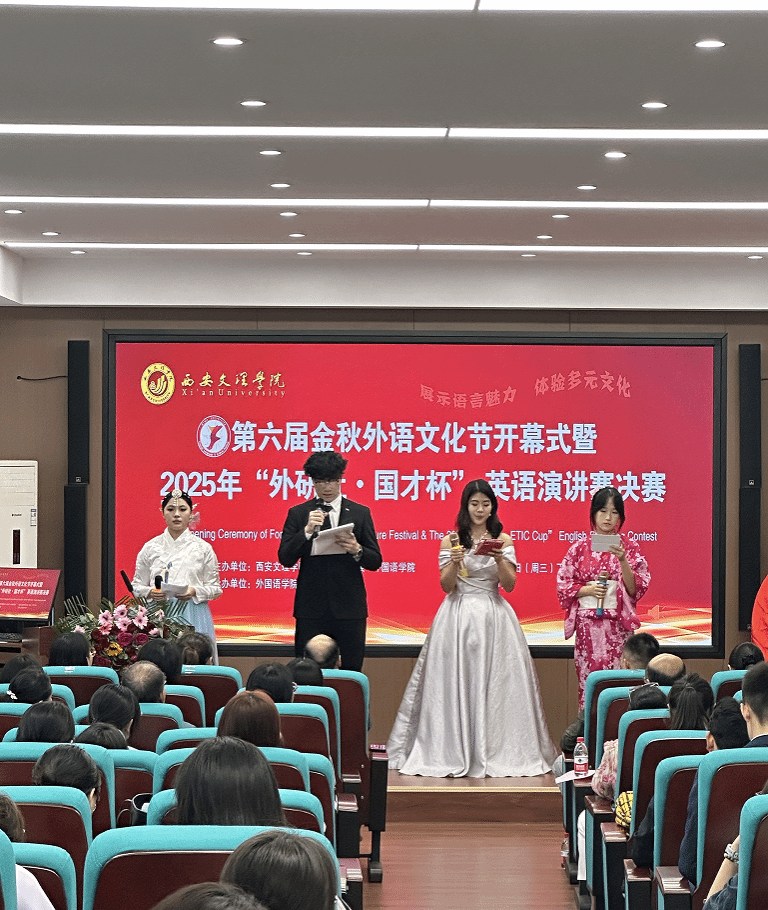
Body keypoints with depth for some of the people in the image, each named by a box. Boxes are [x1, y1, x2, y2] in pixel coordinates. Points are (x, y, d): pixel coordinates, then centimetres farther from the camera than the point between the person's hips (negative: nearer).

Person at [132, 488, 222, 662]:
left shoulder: (203, 548, 7)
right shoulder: (151, 547, 10)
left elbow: (215, 589, 7)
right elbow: (137, 586, 13)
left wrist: (194, 592, -11)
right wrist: (150, 593, -8)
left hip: (193, 616, -1)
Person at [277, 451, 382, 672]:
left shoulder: (360, 513, 8)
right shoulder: (298, 514, 7)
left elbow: (375, 561, 7)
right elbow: (285, 559, -1)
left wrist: (357, 550, -14)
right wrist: (307, 531, -15)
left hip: (349, 606, 0)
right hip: (311, 607, 0)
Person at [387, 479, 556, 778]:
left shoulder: (503, 540, 7)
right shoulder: (451, 540, 5)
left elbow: (509, 585, 0)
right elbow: (446, 586, 1)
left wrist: (499, 559, -17)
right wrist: (455, 563, -17)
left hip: (493, 618, 1)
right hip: (459, 616, -1)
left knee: (494, 682, -2)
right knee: (456, 682, -2)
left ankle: (495, 752, 5)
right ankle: (453, 753, 3)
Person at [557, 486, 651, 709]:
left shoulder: (628, 546, 7)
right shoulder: (580, 547, 8)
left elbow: (636, 588, 0)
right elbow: (563, 585, 8)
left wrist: (622, 560, -15)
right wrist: (588, 590, -8)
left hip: (618, 623, -1)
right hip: (588, 622, 1)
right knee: (589, 681, -3)